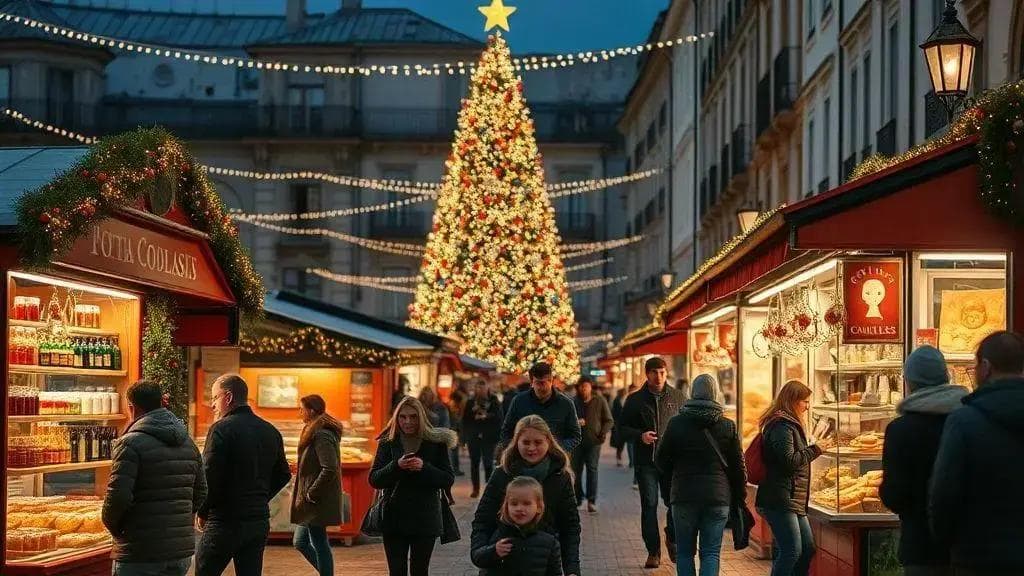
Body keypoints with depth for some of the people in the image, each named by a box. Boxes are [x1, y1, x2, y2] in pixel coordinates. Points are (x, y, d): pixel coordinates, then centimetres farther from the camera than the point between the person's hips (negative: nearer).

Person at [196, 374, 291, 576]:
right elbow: (283, 475, 17)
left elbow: (209, 477, -16)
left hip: (225, 521, -6)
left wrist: (202, 513, -4)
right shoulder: (271, 431, 11)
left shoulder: (221, 429, -11)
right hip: (260, 522, 6)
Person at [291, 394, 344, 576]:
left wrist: (311, 494, -18)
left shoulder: (322, 436, -17)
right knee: (300, 542, 15)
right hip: (314, 502, 10)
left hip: (318, 502, -10)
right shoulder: (315, 433, 13)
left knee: (319, 544, -2)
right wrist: (302, 493, 13)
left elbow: (329, 469, -25)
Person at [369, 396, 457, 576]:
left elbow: (448, 480, -4)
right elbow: (374, 480, -3)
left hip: (425, 519, -1)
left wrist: (425, 467, -20)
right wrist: (396, 466, -20)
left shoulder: (437, 442, -1)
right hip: (394, 519, 1)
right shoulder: (387, 443, 2)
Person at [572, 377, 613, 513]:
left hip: (594, 441, -2)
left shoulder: (600, 401, 2)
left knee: (592, 469, -9)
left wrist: (604, 433, -9)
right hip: (577, 441, 2)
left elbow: (608, 420, 7)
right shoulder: (574, 402, 5)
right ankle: (578, 498, 21)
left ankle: (591, 501, -10)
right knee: (576, 470, 6)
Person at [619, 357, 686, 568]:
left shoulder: (677, 397, 7)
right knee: (649, 505, 2)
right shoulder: (635, 399, 4)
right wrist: (640, 435, -12)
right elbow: (623, 427, 7)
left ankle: (672, 540, 23)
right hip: (645, 461, 0)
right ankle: (653, 551, 12)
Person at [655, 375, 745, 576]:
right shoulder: (728, 426, -1)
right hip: (718, 498, 0)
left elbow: (660, 459, 2)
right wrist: (739, 496, 13)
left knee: (685, 552, 12)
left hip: (684, 495, 0)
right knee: (711, 553, 3)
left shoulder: (677, 423, -4)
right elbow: (738, 466, 2)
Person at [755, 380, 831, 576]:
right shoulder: (782, 426, -13)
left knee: (807, 549, 11)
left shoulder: (791, 425, 21)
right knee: (791, 551, -12)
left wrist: (815, 450, 15)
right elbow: (789, 461, -20)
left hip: (795, 501, 11)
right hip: (780, 500, -11)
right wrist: (815, 450, -12)